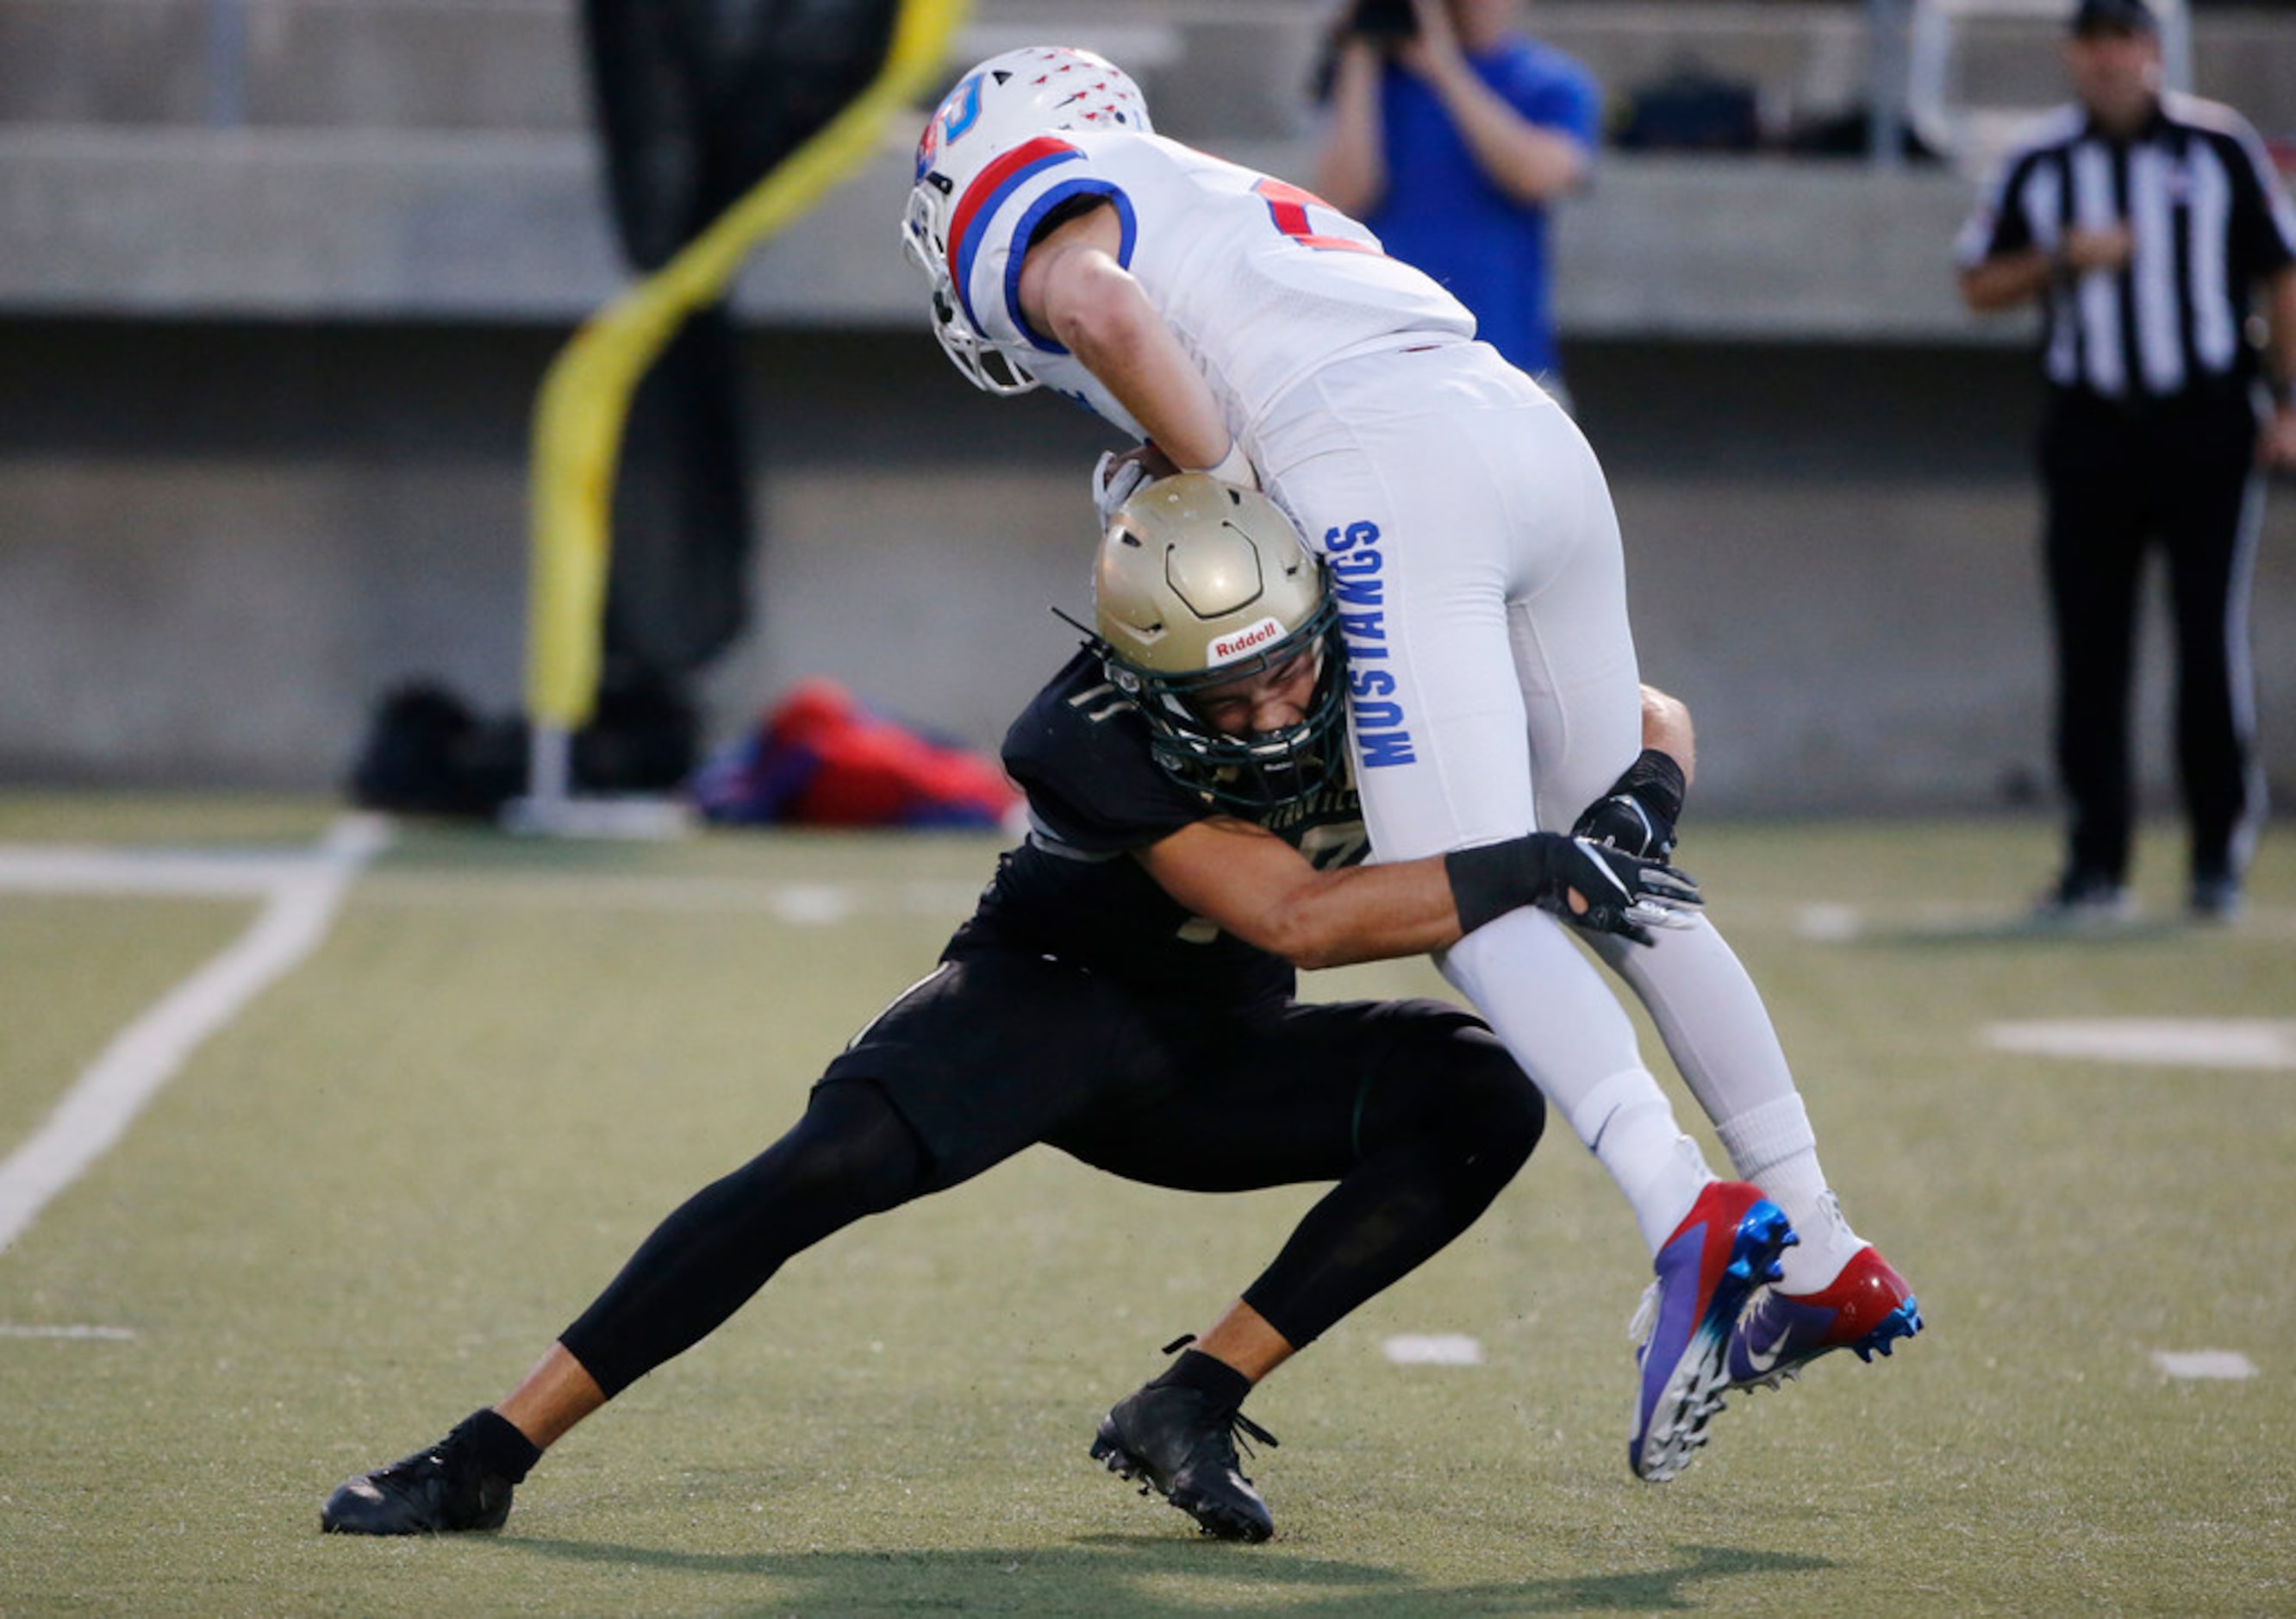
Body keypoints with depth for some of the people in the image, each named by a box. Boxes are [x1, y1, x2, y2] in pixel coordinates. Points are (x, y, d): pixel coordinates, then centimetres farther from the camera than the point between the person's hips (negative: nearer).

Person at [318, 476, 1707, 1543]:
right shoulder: (1100, 749, -33)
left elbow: (1649, 719, -8)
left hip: (1206, 1063, 5)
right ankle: (489, 1454, -25)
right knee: (831, 1168, -31)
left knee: (1486, 1100, -19)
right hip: (1051, 996, -5)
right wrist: (1543, 871, -46)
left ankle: (1193, 1405, -15)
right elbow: (1295, 918, -40)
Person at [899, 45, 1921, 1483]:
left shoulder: (1026, 198, 11)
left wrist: (1221, 485, -3)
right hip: (1538, 438, 8)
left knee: (1465, 901, -11)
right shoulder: (1228, 200, 36)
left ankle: (1689, 1217, -30)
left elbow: (1102, 304, -11)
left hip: (1393, 477, -8)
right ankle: (1825, 1259, 15)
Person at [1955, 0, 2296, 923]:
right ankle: (2096, 864, 4)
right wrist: (2061, 259, -9)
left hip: (2207, 428, -2)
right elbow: (1979, 285, 10)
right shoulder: (2037, 164, 8)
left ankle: (2219, 853, 4)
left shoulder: (2220, 146, 4)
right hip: (2090, 426, 2)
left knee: (2210, 639, -6)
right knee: (2088, 648, 0)